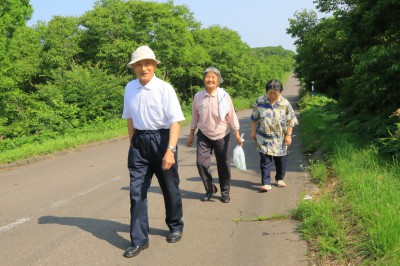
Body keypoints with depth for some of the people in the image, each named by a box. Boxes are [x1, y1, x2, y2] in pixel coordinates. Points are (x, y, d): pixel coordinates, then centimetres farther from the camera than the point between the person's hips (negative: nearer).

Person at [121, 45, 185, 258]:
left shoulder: (164, 89, -13)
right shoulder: (130, 88, 2)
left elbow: (175, 121, -18)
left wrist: (170, 150, -28)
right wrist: (132, 143, 13)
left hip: (162, 139, -3)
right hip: (139, 141, 4)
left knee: (169, 187, 12)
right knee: (137, 190, 1)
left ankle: (175, 228, 36)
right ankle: (139, 240, 11)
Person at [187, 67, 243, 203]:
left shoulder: (224, 95, -9)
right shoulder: (198, 96, -4)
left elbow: (232, 115, -3)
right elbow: (194, 117, 4)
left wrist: (237, 133, -2)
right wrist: (191, 135, 8)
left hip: (222, 135, -1)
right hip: (204, 135, 1)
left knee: (223, 165, 6)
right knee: (201, 162, -6)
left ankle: (225, 192, 24)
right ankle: (210, 189, 17)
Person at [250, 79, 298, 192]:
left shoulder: (285, 104, -6)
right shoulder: (260, 101, -4)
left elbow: (290, 121, -1)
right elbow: (254, 118, 6)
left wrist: (288, 135, -5)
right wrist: (252, 131, 4)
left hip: (280, 139, 1)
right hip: (264, 138, 0)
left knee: (281, 160, 12)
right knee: (265, 160, -3)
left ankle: (280, 179, 33)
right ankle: (265, 183, 1)